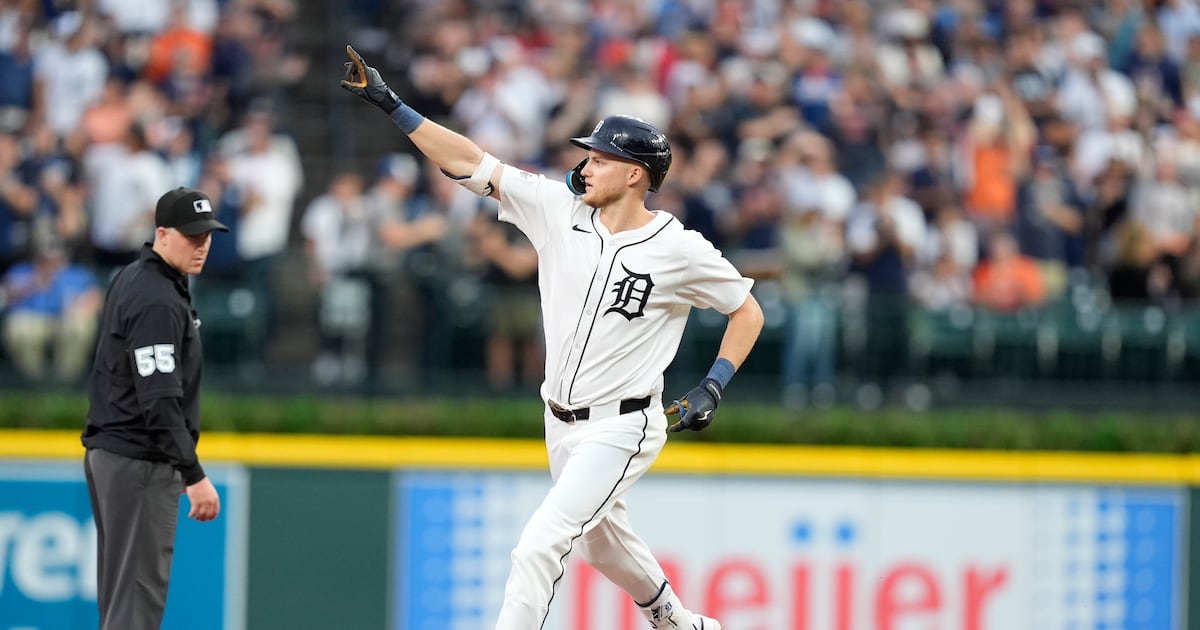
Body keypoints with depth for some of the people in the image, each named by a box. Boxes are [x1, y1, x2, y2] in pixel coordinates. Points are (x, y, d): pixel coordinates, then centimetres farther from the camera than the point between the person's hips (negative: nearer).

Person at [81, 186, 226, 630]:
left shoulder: (131, 278, 13)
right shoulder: (158, 302, -19)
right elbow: (159, 401, -25)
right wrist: (193, 476, -27)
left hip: (108, 450, 10)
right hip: (140, 461, -10)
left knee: (119, 590, 12)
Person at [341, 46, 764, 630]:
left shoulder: (681, 250, -16)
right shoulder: (560, 210, -5)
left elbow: (748, 310, -2)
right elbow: (472, 163, -7)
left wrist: (714, 386, -13)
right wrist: (389, 103, -13)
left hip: (621, 429, -7)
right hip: (561, 425, 7)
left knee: (539, 544, -18)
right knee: (602, 543, 24)